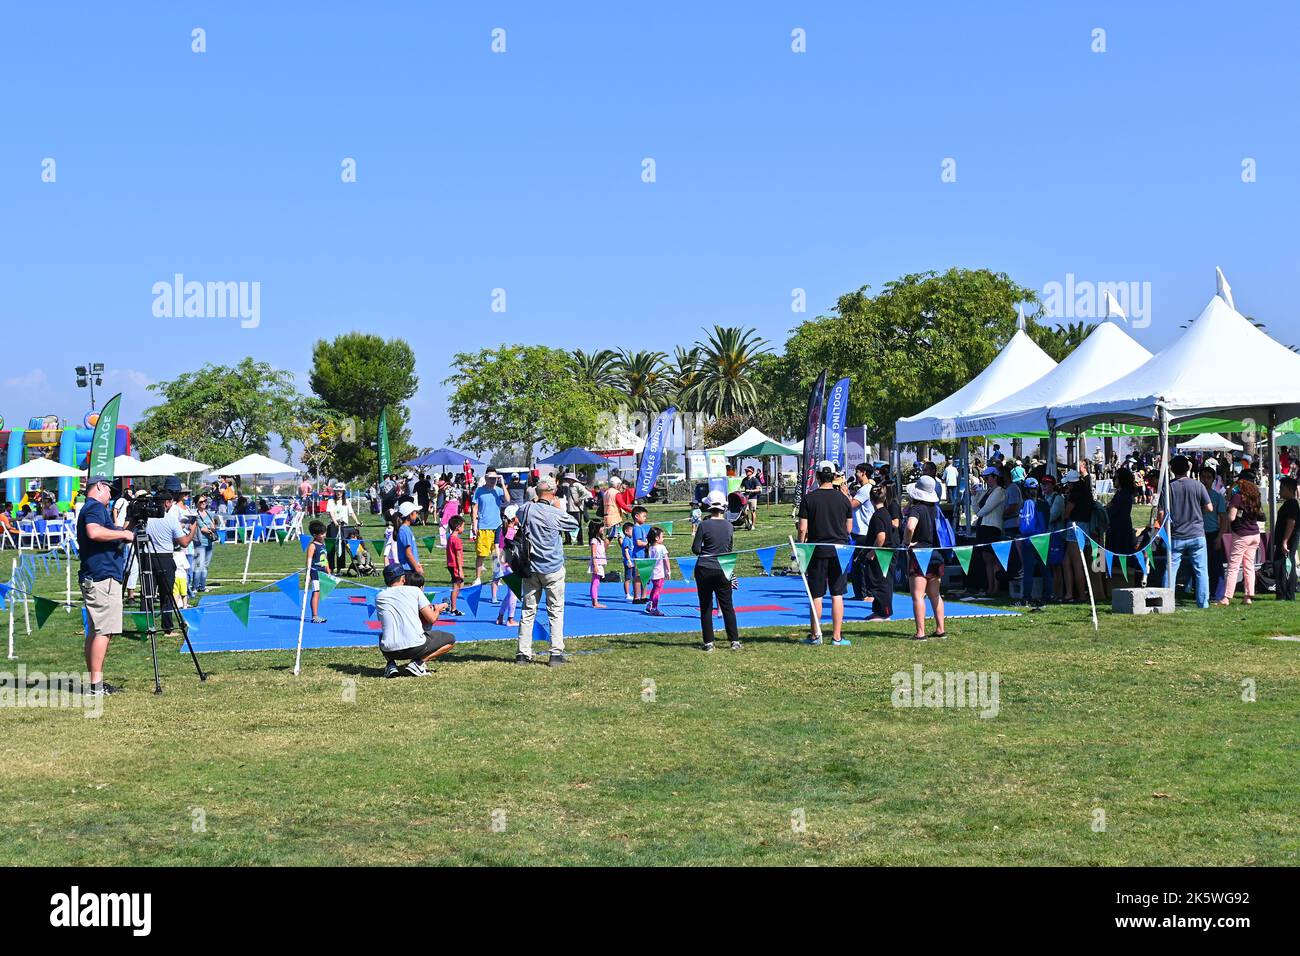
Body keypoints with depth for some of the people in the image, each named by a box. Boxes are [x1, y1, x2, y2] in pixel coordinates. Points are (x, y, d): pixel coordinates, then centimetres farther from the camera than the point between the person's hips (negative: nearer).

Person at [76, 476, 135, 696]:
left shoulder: (88, 509, 22)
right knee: (105, 631, -12)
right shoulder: (96, 507, -8)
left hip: (93, 579, 11)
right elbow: (95, 532, -28)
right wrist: (123, 534, -17)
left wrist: (122, 534, 23)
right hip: (103, 579, -11)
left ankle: (94, 682, 16)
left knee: (95, 631, 12)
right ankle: (95, 684, -14)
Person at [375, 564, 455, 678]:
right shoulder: (414, 590, 4)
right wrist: (437, 609, 24)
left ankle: (390, 664, 11)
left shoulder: (379, 597, 13)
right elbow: (432, 619, -1)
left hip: (390, 651, 4)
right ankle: (418, 662, -2)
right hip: (415, 646, -4)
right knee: (450, 640, 17)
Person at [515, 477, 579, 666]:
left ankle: (523, 654, 8)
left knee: (528, 611, 9)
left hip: (530, 569, 3)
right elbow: (575, 525, 3)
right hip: (553, 569, -3)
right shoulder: (556, 514, -15)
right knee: (555, 611, 4)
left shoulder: (526, 509, -5)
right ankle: (556, 654, 0)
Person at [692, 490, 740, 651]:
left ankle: (708, 643, 6)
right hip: (723, 570, 3)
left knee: (706, 607, 5)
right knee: (727, 606, 11)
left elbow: (695, 549, -8)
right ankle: (735, 641, 11)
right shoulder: (728, 525, 1)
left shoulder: (704, 525, -10)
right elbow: (730, 549, 11)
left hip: (704, 570, -3)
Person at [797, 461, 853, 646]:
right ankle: (837, 637, 4)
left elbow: (802, 528, -6)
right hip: (838, 550, 1)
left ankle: (815, 635, 14)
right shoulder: (843, 498, 1)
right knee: (837, 595, 4)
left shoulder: (809, 498, -5)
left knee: (816, 595, 6)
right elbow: (849, 528, 6)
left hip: (817, 550, -1)